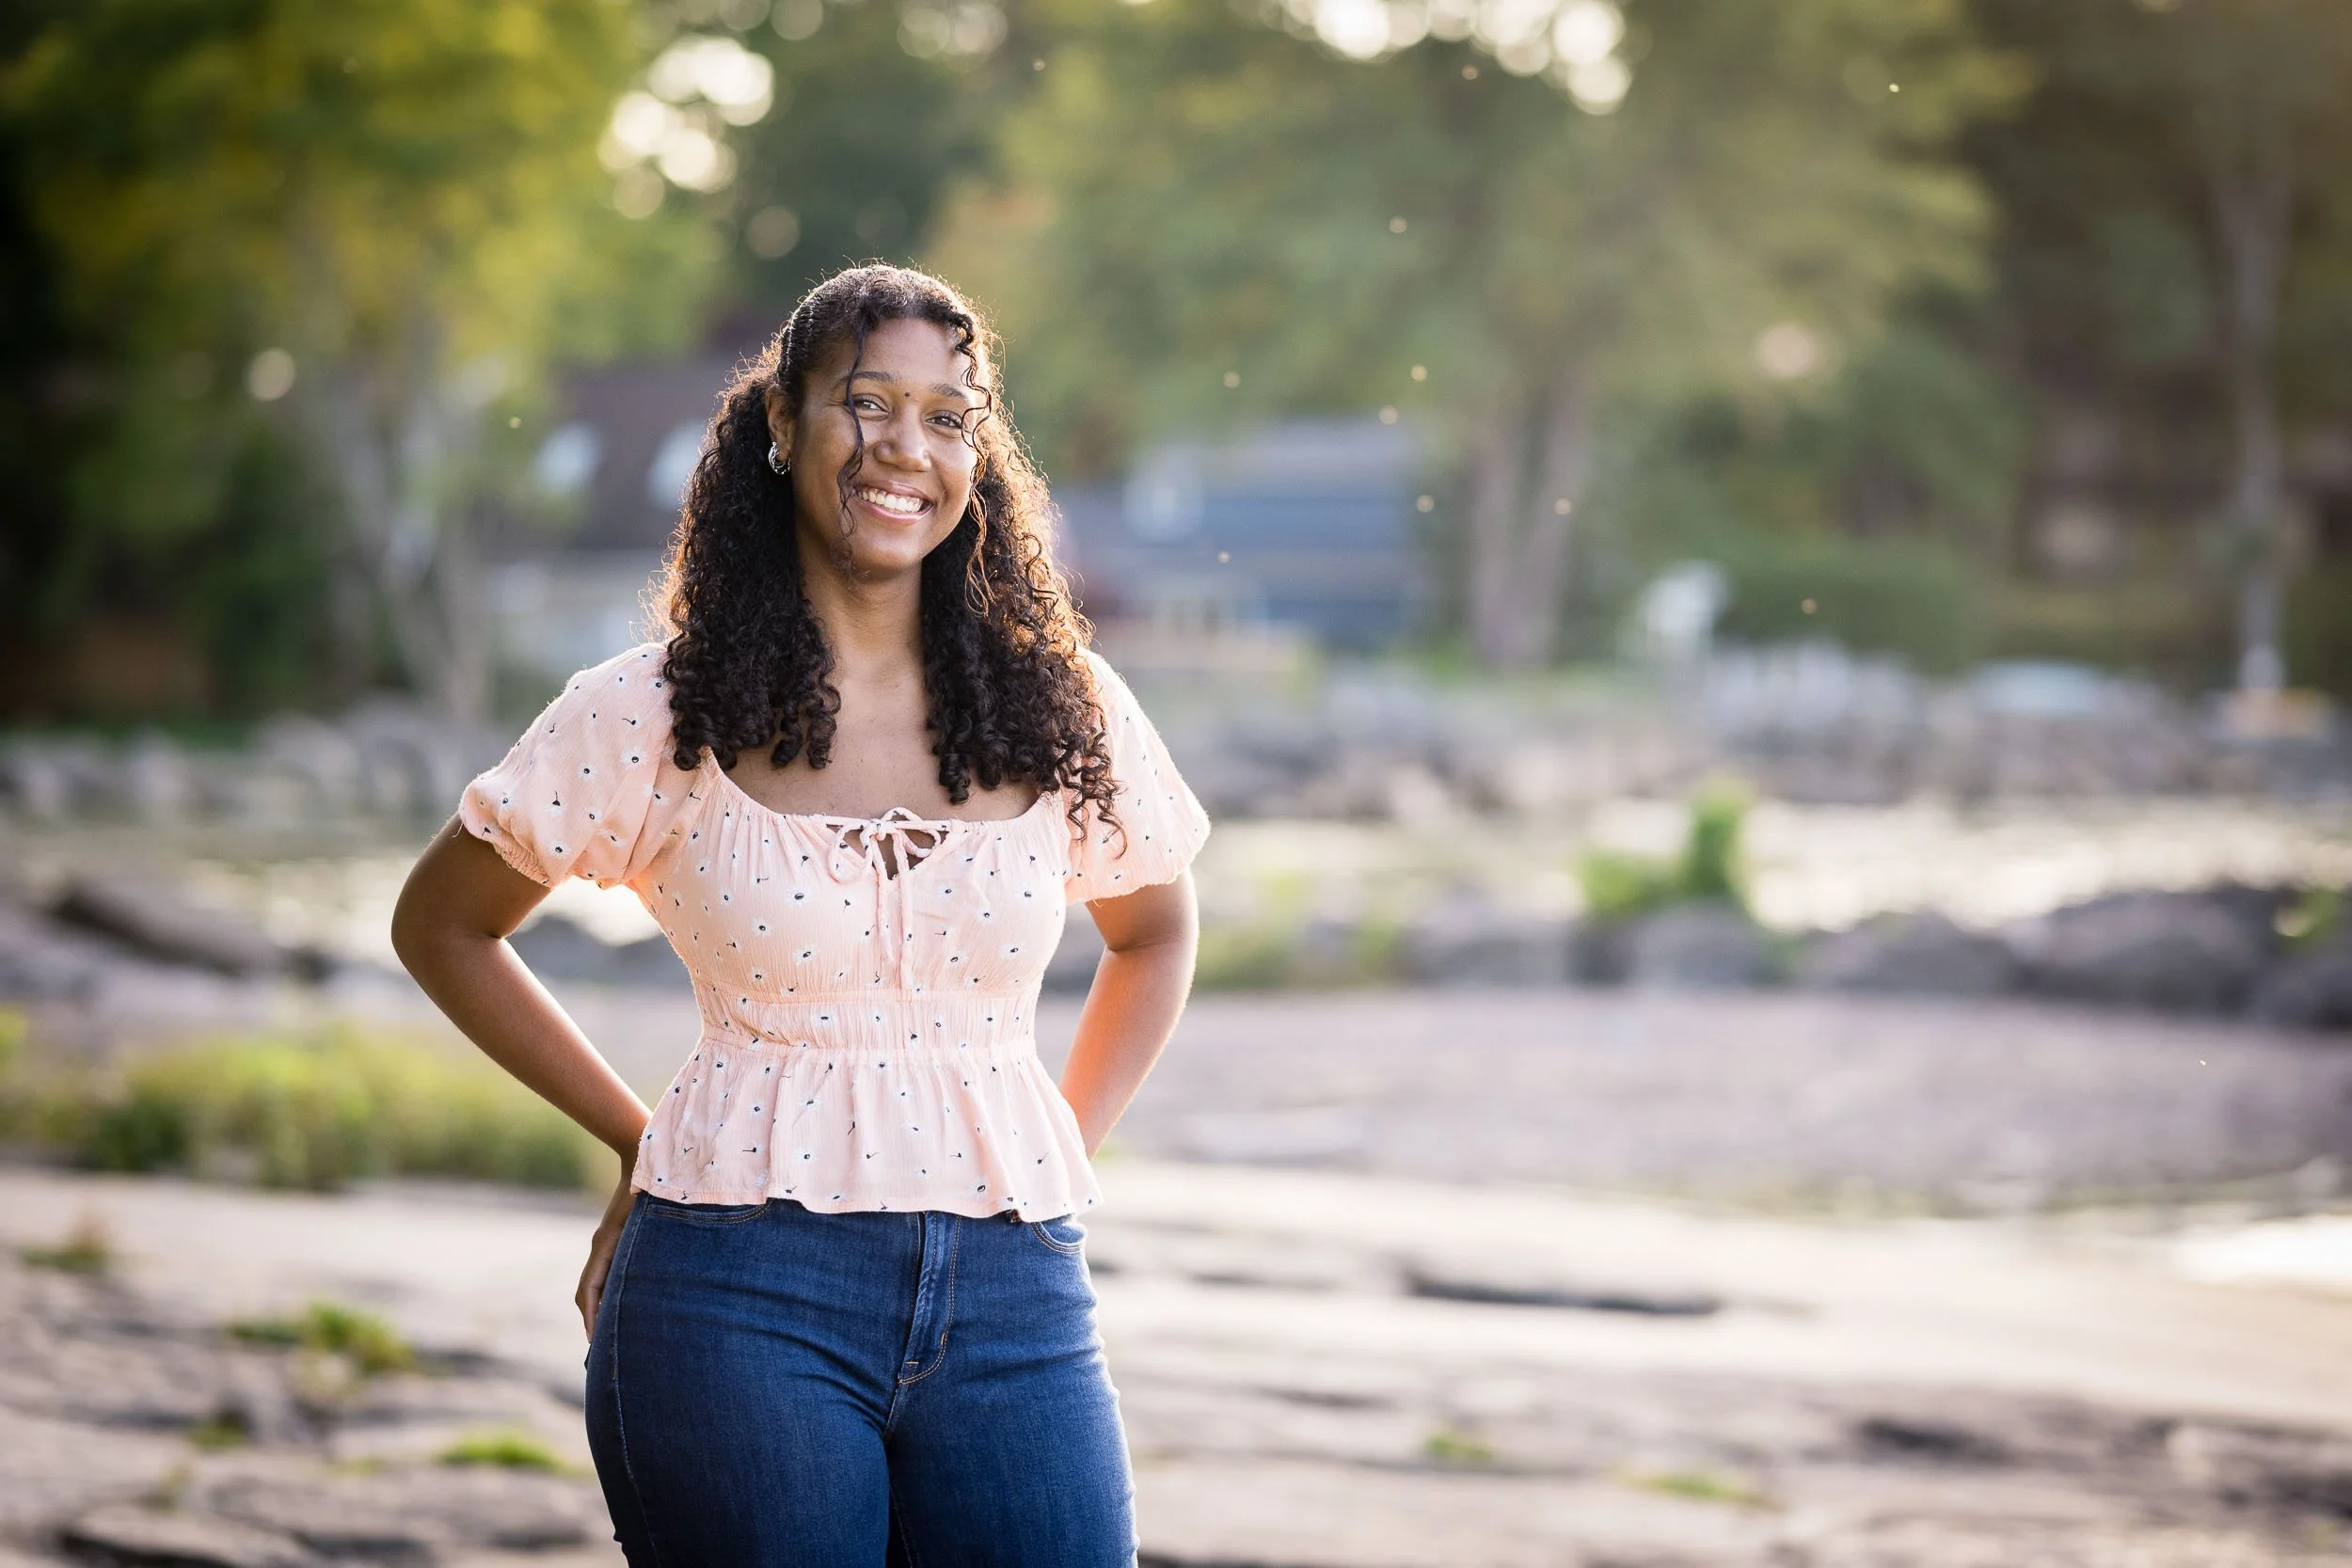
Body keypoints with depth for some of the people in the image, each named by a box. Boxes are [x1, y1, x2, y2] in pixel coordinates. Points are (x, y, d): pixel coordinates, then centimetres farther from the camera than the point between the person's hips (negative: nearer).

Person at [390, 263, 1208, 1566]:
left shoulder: (1061, 708, 6)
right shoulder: (657, 718, 0)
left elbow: (1155, 931, 25)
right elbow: (440, 929, 12)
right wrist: (637, 1142, 8)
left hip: (1012, 1306, 2)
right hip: (742, 1299, -2)